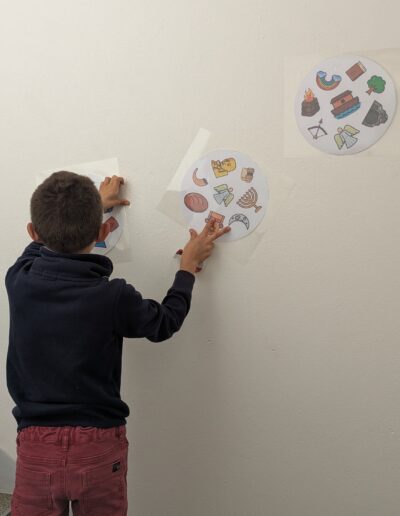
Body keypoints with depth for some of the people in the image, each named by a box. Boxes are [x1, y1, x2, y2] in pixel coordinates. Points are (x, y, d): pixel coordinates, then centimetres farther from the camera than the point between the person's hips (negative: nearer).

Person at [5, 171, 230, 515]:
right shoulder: (113, 297, -19)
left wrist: (94, 205, 29)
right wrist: (189, 264, 15)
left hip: (36, 448, 2)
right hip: (99, 448, -2)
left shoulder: (19, 279, -10)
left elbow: (43, 243, 15)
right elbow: (165, 322, 3)